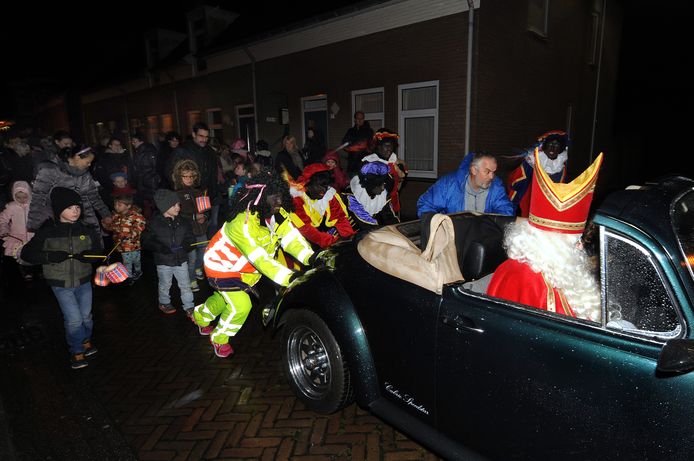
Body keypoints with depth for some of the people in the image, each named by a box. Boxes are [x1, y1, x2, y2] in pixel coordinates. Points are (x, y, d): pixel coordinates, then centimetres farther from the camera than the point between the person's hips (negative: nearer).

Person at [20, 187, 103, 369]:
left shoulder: (87, 229, -5)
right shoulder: (47, 232, -10)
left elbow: (98, 249, 3)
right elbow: (26, 254, -6)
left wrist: (88, 255, -19)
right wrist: (50, 256, -23)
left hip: (83, 281, 2)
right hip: (61, 284, -2)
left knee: (86, 315, 15)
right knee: (74, 319, -2)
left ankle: (86, 340, 42)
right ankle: (77, 351, 21)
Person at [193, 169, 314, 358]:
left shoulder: (277, 215, -17)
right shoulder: (243, 224, -39)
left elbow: (291, 237, -24)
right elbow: (261, 259, -43)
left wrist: (311, 257, -40)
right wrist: (290, 277, -50)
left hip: (242, 267, 8)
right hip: (221, 264, -7)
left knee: (225, 297, 26)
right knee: (241, 306, -15)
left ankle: (201, 317, 59)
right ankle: (219, 339, 16)